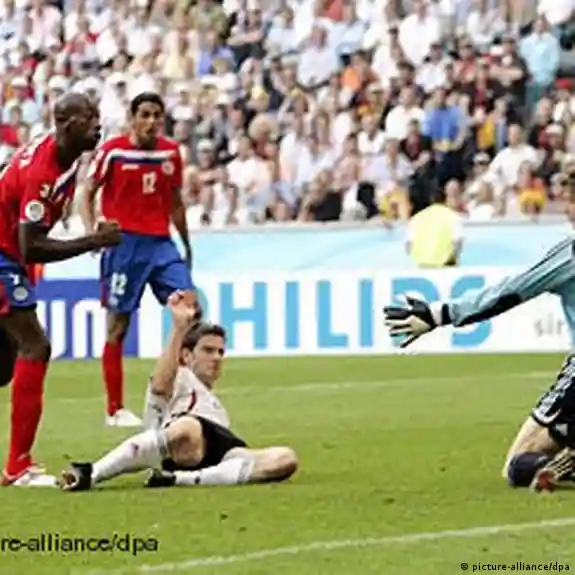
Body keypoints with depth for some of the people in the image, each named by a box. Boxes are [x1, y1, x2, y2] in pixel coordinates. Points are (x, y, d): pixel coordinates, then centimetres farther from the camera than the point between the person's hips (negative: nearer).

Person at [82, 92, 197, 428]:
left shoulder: (171, 153, 7)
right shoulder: (113, 151, -5)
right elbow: (88, 194, 0)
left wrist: (187, 246, 20)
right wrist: (93, 232, -16)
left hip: (161, 243, 4)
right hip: (125, 244, -4)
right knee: (118, 326, -1)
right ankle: (115, 410, 6)